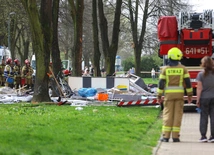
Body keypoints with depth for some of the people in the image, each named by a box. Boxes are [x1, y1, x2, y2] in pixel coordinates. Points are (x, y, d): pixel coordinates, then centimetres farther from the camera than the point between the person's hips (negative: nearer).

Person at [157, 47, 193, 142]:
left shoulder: (165, 69, -1)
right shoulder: (183, 68, -1)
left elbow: (161, 83, -2)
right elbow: (187, 82, 0)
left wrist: (159, 96, 4)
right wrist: (189, 94, 8)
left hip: (169, 94, 0)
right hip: (179, 94, 0)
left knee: (168, 114, 3)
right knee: (178, 115, 3)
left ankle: (166, 136, -2)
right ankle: (175, 136, 0)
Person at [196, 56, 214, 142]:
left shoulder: (201, 74, -8)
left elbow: (199, 88, -9)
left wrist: (198, 100, -3)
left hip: (204, 98, -2)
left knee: (203, 117, 4)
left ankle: (203, 136, 2)